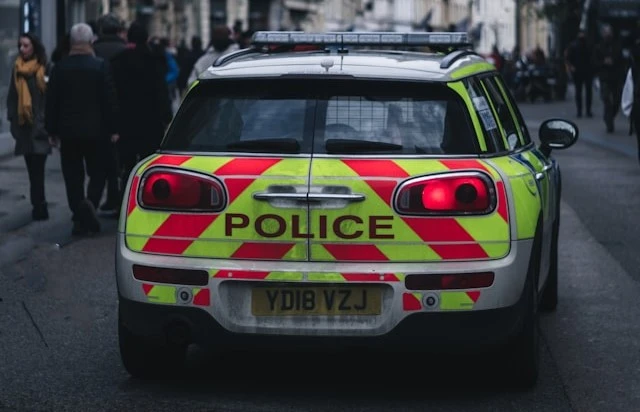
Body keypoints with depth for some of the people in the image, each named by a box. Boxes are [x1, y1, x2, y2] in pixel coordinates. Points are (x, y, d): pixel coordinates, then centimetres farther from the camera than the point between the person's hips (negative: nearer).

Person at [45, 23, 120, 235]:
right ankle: (90, 202, -18)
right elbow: (109, 100, -6)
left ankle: (80, 220, 3)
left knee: (73, 177, 6)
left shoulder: (60, 68, -1)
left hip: (68, 130, 1)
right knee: (97, 173, 9)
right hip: (95, 130, -1)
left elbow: (52, 102, 2)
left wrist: (52, 130, 9)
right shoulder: (101, 66, -7)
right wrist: (113, 129, 0)